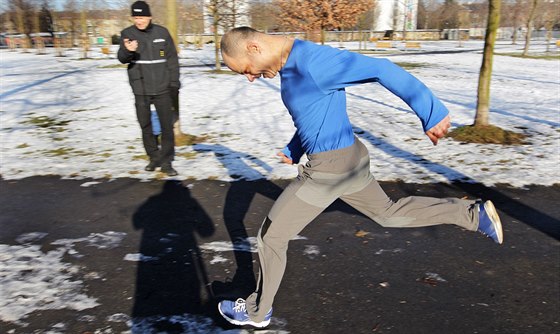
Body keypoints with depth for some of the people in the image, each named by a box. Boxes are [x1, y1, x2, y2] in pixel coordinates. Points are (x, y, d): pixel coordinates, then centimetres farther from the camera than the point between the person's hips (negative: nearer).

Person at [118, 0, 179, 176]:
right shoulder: (127, 34, -1)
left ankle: (165, 161, 9)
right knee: (146, 125, 9)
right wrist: (127, 51, -34)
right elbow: (122, 59, -11)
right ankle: (154, 157, 24)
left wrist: (174, 83, -1)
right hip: (141, 89, 1)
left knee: (167, 125, -1)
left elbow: (172, 59, 4)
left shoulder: (162, 32, 0)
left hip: (162, 88, -1)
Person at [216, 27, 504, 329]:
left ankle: (257, 311, 28)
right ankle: (474, 214, 28)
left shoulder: (311, 61, -24)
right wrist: (293, 151, 14)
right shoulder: (291, 66, 8)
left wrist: (432, 112, -23)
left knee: (270, 235, 6)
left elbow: (381, 69, -24)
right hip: (343, 159, 10)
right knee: (388, 213, 27)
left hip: (328, 169, -10)